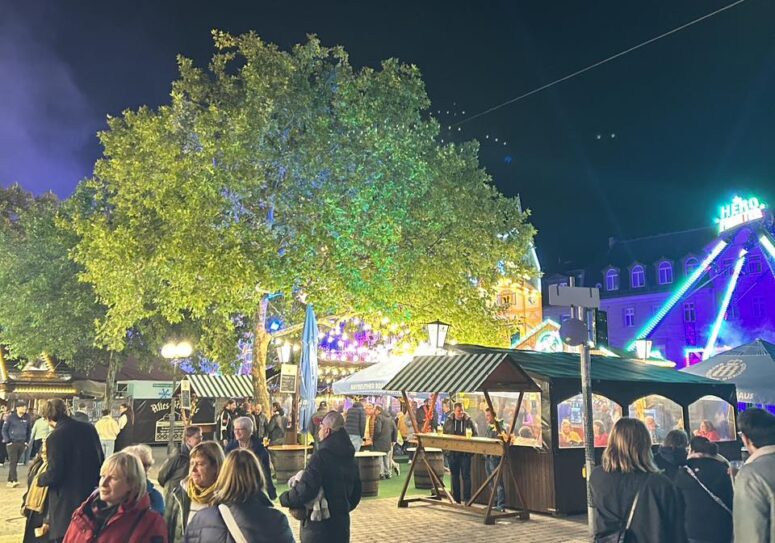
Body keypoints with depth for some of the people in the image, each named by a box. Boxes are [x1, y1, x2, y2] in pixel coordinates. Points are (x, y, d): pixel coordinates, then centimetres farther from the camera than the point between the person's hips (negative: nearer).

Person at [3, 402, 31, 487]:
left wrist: (27, 442, 9)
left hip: (22, 443, 4)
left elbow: (29, 430, 14)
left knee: (16, 462, 8)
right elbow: (4, 429, -1)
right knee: (12, 462, -10)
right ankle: (14, 480, -15)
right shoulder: (11, 417, -5)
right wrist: (7, 441, -8)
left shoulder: (27, 418, 4)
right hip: (12, 442, -4)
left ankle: (10, 480, 16)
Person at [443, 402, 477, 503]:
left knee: (466, 475, -3)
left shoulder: (469, 421, -2)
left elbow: (475, 435, 1)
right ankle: (456, 498, 21)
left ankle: (467, 498, 1)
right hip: (453, 452, 3)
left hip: (465, 453, -3)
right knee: (454, 475, 11)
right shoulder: (449, 422, 5)